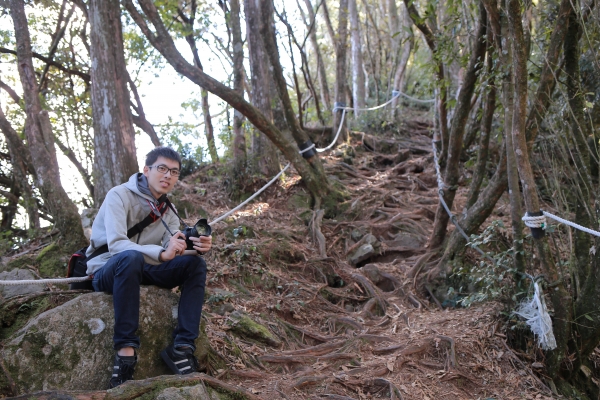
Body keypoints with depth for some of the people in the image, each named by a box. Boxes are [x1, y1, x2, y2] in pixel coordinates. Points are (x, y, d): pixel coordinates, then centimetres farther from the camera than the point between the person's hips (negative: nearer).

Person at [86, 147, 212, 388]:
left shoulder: (167, 210, 5)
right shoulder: (120, 195, -16)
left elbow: (174, 249, -6)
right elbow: (116, 244, -30)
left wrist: (196, 248, -29)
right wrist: (161, 253, -44)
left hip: (139, 270, 7)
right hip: (107, 272, -6)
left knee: (195, 264, -12)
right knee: (131, 257, -39)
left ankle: (182, 347, -18)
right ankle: (125, 351, -35)